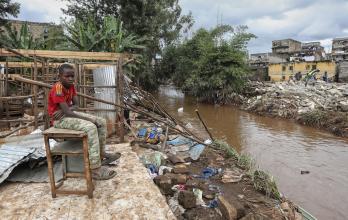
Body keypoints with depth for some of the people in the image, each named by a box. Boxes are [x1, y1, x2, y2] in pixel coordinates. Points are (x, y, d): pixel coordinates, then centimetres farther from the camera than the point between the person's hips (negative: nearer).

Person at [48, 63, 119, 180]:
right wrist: (87, 119, -23)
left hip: (69, 114, 9)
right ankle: (95, 170, -28)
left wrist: (63, 110, -19)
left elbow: (76, 105, 1)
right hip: (59, 119, -9)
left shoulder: (71, 86, 4)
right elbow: (67, 112, -27)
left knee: (102, 122, -2)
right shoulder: (58, 88, -23)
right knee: (91, 127, -31)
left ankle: (101, 154, 10)